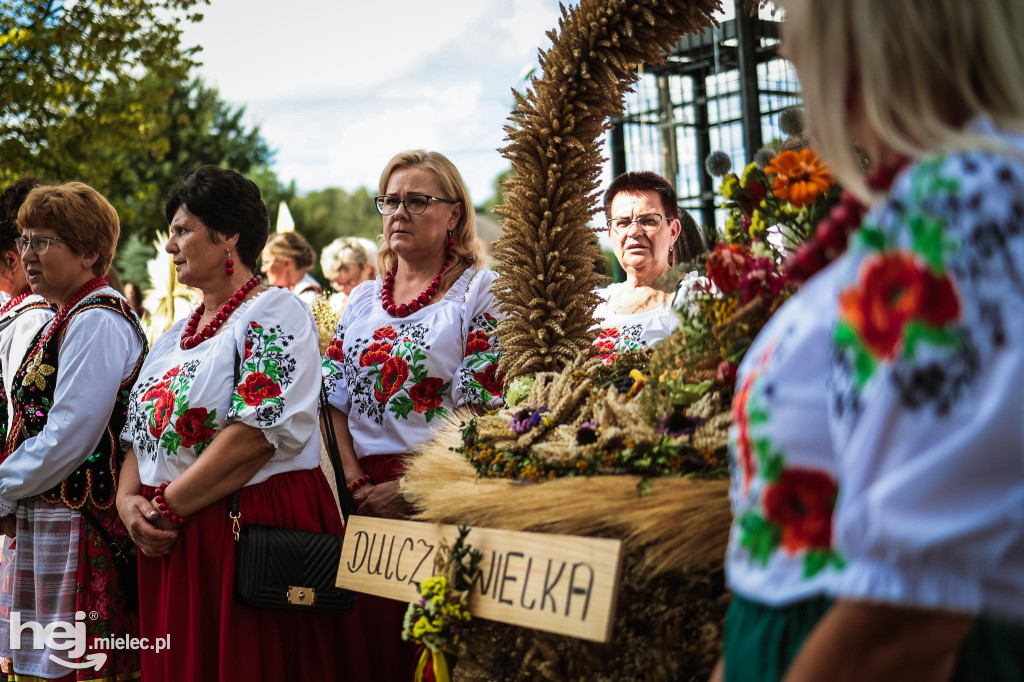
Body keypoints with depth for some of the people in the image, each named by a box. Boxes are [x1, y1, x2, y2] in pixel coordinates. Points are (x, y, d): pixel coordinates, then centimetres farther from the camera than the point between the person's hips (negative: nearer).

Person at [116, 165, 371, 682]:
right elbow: (140, 432, 18)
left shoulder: (275, 312, -8)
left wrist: (168, 507, -15)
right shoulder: (177, 333, 18)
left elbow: (256, 434, -20)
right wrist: (128, 499, -2)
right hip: (170, 547, 8)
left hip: (255, 528, -7)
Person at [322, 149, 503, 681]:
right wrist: (355, 480, -4)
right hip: (366, 497, 5)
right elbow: (335, 397, 11)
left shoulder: (481, 292, -1)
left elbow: (482, 408, -10)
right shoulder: (362, 299, 17)